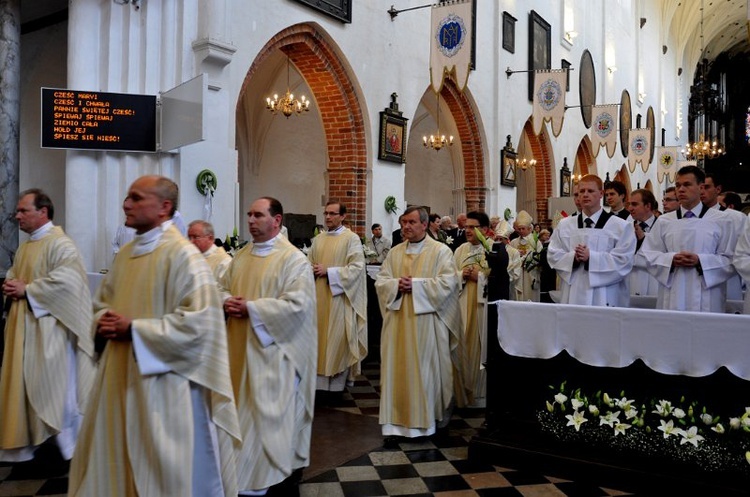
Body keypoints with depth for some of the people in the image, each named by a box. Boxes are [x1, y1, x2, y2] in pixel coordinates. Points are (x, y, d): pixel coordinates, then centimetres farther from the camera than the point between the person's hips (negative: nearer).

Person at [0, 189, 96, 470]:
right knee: (25, 386, 12)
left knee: (52, 388, 0)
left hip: (49, 329, -9)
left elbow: (66, 281, -25)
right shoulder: (25, 247, 15)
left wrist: (26, 290, -17)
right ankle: (35, 443, 25)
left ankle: (66, 449, 14)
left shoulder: (60, 244, -13)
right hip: (23, 328, 9)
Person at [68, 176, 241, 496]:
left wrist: (133, 329, -19)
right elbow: (102, 302, 21)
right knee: (114, 459, 20)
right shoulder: (126, 253, 9)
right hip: (120, 375, 8)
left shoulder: (183, 254, -17)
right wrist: (103, 323, -3)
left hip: (163, 382, -8)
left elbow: (197, 322, -25)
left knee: (164, 470, 7)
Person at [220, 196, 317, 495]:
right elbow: (222, 287, 17)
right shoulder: (241, 256, 11)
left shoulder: (293, 259, -12)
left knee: (275, 413, 2)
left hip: (274, 351, -7)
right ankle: (245, 468, 32)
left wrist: (250, 308, -20)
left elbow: (297, 304, -22)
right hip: (242, 348, 7)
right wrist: (227, 302, -8)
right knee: (246, 409, 16)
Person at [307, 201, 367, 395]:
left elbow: (357, 267, -12)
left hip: (339, 297, -5)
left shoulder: (351, 238, -4)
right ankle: (319, 380, 16)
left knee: (337, 338, -1)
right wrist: (312, 269, -7)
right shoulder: (318, 239, 13)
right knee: (319, 336, 7)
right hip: (318, 296, 5)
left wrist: (328, 272, -15)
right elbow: (309, 262, 17)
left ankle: (337, 383, 10)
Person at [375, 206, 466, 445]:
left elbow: (448, 282, -12)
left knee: (425, 369, 3)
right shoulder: (395, 252, 13)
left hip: (427, 322, -4)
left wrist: (415, 284, -15)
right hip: (398, 321, 4)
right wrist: (397, 284, -12)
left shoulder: (441, 251, -1)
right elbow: (380, 281, 9)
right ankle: (396, 423, 9)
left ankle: (426, 421, 18)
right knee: (397, 370, 3)